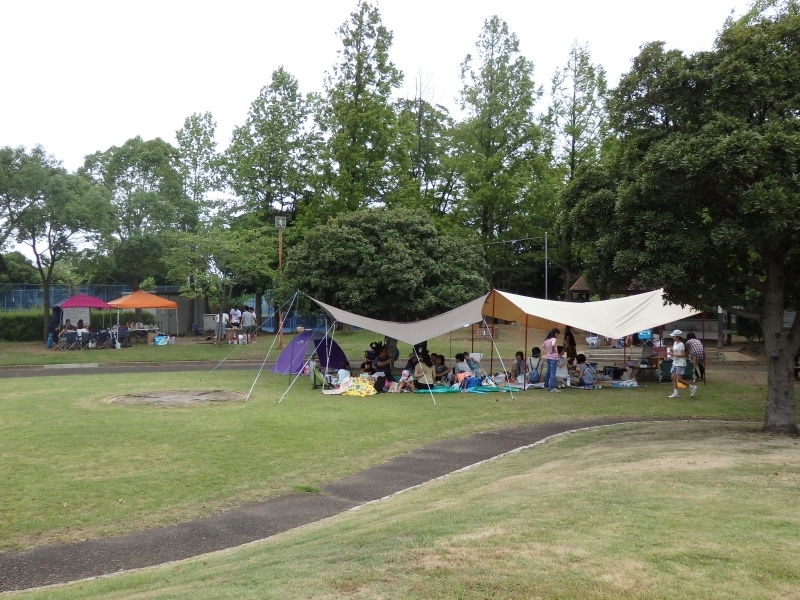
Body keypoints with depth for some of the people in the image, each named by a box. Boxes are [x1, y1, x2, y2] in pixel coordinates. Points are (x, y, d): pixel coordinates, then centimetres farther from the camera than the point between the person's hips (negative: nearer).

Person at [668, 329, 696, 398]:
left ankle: (692, 387, 7)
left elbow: (683, 355, -21)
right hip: (675, 363, 9)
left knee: (679, 379, -9)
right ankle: (675, 393, 7)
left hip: (680, 364, -9)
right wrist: (671, 350, 2)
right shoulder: (675, 343, 11)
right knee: (673, 377, 3)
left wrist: (673, 354, -23)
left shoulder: (681, 344, -16)